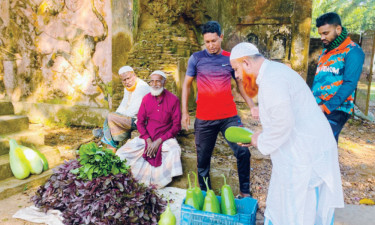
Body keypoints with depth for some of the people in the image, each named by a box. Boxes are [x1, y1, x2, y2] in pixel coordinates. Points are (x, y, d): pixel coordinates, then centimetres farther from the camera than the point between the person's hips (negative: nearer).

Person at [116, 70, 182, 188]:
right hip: (146, 137, 4)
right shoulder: (146, 99, 5)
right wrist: (148, 140, -12)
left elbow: (176, 125, -7)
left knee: (174, 152, -33)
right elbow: (140, 122, 5)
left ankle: (157, 182, -14)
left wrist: (159, 141, -17)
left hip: (165, 137, -3)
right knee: (123, 152, -13)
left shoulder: (173, 100, -7)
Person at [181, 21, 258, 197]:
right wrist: (184, 112, 3)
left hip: (229, 117, 1)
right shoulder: (196, 58, 2)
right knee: (203, 158, 8)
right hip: (204, 118, 0)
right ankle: (204, 193, 27)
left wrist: (252, 106, 2)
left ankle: (245, 192, 15)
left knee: (243, 152, -4)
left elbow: (240, 84, 14)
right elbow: (186, 85, 8)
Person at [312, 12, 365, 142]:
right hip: (316, 108, 7)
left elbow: (350, 84, -14)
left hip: (335, 110, -7)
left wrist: (327, 107, -21)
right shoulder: (325, 52, 20)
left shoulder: (352, 51, -4)